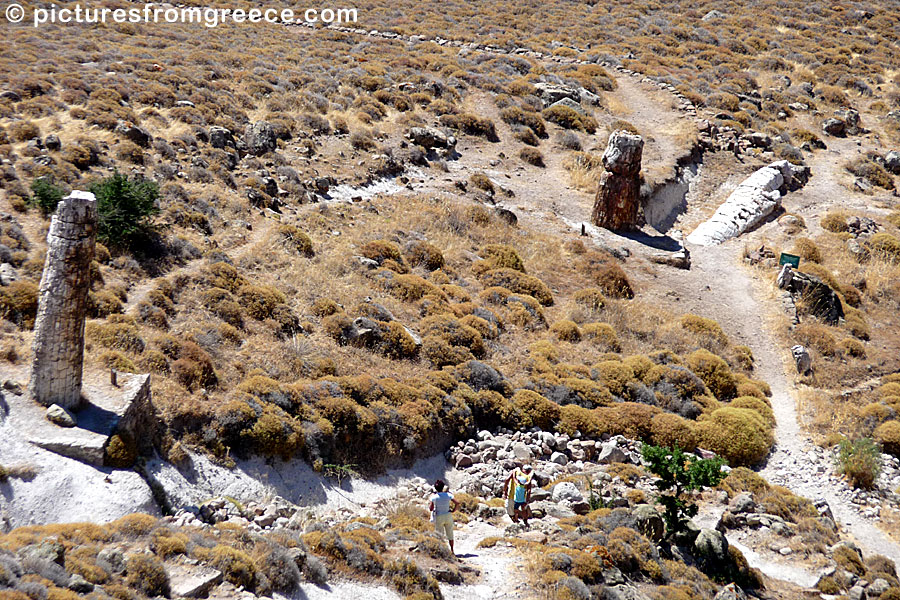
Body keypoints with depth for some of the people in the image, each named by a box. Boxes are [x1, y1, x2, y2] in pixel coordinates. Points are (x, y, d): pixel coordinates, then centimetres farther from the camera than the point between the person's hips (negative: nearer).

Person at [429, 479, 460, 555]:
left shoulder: (434, 497, -11)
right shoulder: (448, 495, -7)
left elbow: (431, 509, -6)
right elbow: (457, 503, -12)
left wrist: (429, 504, 11)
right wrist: (453, 510, -1)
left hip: (439, 518, -2)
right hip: (448, 516, 2)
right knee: (450, 534, 14)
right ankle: (452, 550, 18)